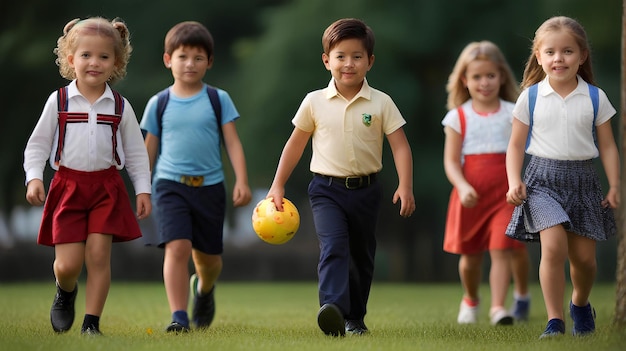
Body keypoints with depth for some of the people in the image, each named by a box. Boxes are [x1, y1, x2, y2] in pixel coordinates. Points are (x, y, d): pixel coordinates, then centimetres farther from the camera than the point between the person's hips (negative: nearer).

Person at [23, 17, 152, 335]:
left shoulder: (120, 107, 4)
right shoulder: (58, 102, -1)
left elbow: (136, 153, 9)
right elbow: (37, 144, 4)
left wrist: (143, 189, 4)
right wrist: (33, 178, -9)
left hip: (107, 188, 1)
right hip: (67, 187, -1)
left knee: (98, 255, -7)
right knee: (67, 265, -4)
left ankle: (92, 322, 3)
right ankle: (65, 292, 31)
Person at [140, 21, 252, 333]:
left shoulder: (218, 100, 4)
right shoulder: (159, 104, 4)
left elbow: (232, 143, 3)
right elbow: (149, 151, 12)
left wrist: (242, 182, -8)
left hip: (209, 186, 1)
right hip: (171, 185, -1)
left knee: (209, 258, 12)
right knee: (177, 247, -20)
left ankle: (204, 288, 46)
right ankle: (179, 316, -20)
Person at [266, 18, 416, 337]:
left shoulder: (381, 103, -2)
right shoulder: (315, 102, -1)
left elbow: (400, 145, -4)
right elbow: (296, 144, 8)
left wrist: (405, 187, -16)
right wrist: (278, 185, 7)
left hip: (365, 190, 2)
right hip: (327, 190, -2)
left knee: (361, 256, 12)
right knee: (333, 247, -22)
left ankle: (354, 318, 26)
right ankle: (332, 309, -37)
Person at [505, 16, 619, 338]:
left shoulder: (596, 98, 3)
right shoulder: (530, 98, 1)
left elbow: (607, 145, 7)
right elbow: (516, 145, 6)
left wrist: (614, 186, 0)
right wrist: (514, 181, -7)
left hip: (582, 179, 2)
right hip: (543, 178, -2)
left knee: (584, 256, 5)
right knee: (554, 245, -21)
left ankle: (580, 303, 37)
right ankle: (554, 321, -14)